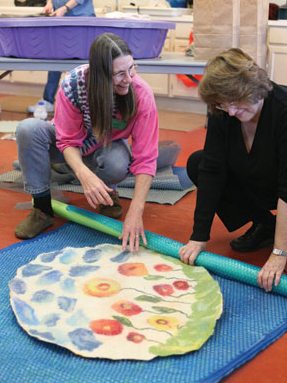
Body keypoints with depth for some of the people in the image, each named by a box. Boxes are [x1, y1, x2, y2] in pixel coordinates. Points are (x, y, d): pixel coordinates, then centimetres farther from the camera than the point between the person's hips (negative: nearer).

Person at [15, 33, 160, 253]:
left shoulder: (142, 94, -30)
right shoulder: (72, 84, -31)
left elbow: (146, 158, -30)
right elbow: (68, 141, -22)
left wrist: (136, 211, -40)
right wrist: (84, 174, -44)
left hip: (108, 146, 0)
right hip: (72, 146, 1)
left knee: (117, 164, -37)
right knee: (28, 129, -29)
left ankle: (108, 192, 1)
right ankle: (43, 209, -16)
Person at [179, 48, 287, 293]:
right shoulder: (221, 113, -18)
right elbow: (211, 171, -20)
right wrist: (199, 237, -22)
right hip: (257, 183, 6)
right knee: (197, 164, -12)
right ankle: (265, 225, 1)